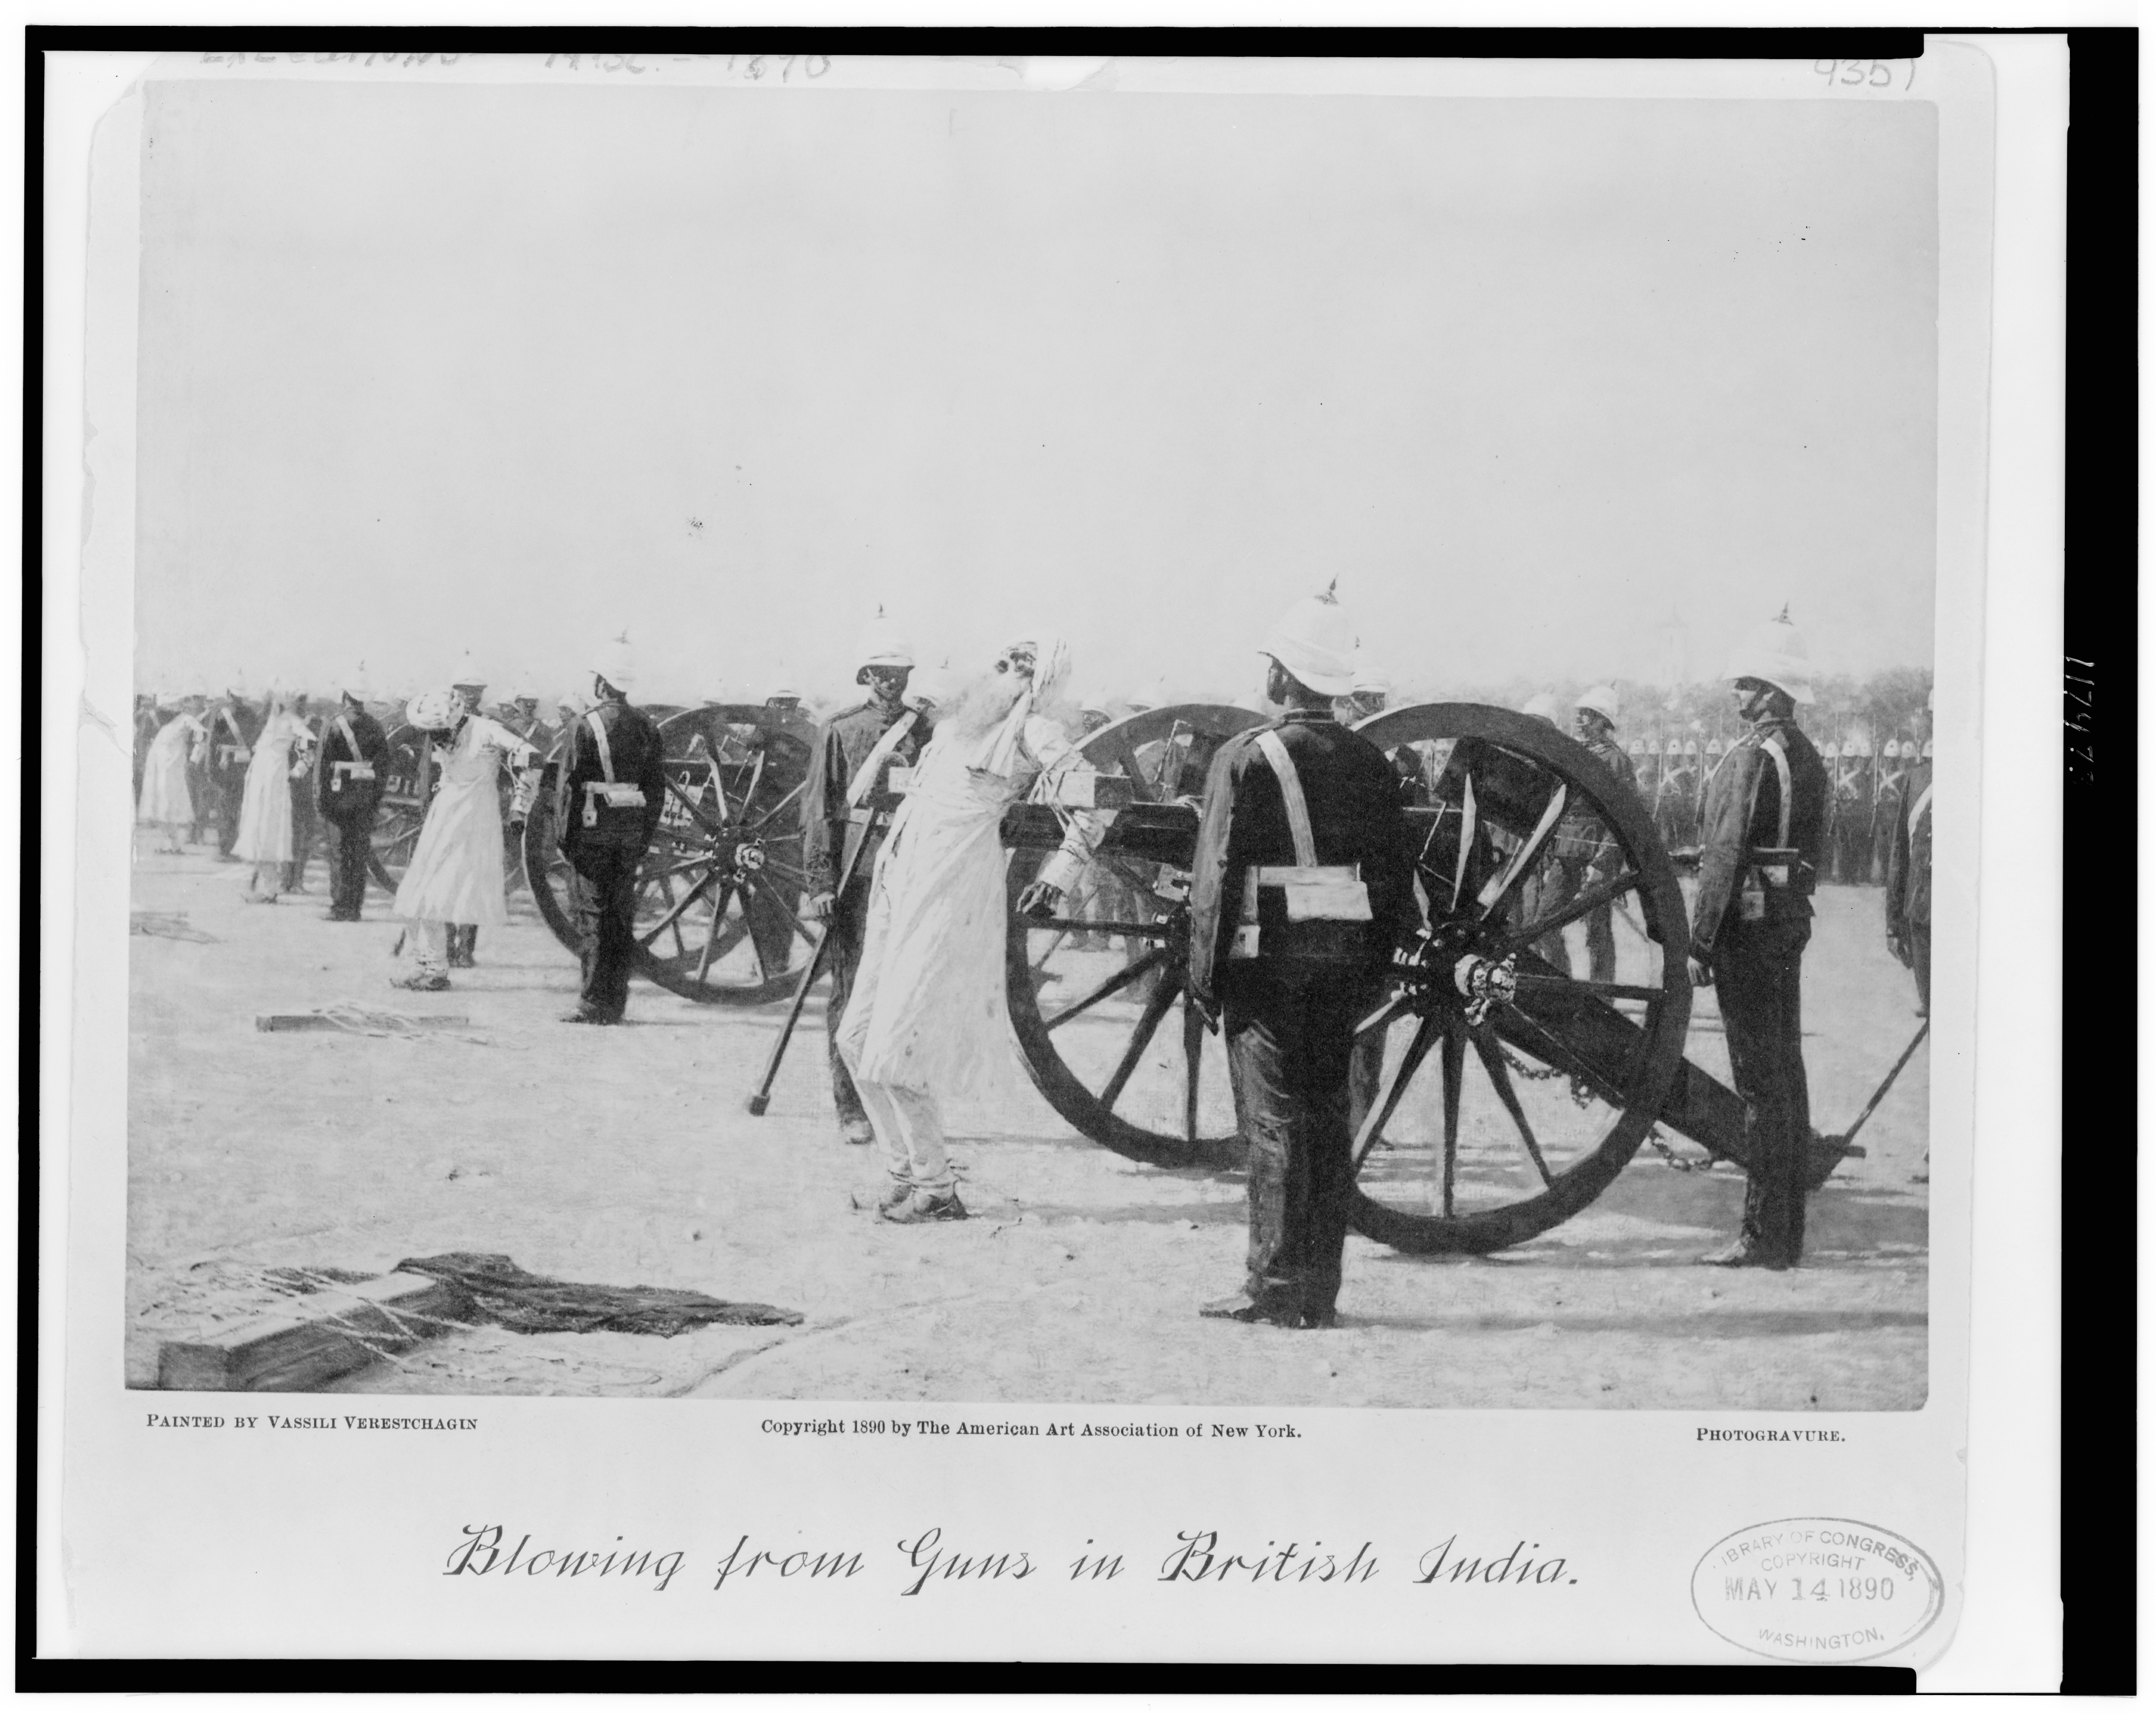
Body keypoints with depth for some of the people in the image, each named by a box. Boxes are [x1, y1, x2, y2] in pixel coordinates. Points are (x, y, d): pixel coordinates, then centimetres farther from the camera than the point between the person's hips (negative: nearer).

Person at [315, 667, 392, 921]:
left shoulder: (334, 724, -7)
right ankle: (355, 907, 10)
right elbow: (384, 767, 8)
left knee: (339, 852, 0)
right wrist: (376, 799, 14)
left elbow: (323, 764, -10)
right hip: (366, 799, 4)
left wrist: (320, 800, -6)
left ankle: (340, 907, -1)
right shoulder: (376, 727, 6)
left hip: (340, 795, -4)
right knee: (360, 853, 8)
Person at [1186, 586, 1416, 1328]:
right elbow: (1396, 873, 9)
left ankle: (1275, 1286, -2)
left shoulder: (1247, 758, -8)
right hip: (1346, 957, 5)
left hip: (1268, 956, -5)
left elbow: (1217, 874, -10)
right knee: (1329, 1114, 9)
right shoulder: (1369, 761, 8)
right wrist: (1375, 969, 16)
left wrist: (1205, 971, -3)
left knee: (1274, 1119, -2)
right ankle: (1320, 1289, 12)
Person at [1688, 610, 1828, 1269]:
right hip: (1792, 919, 9)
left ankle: (1764, 1237, -4)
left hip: (1749, 923, -9)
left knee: (1760, 1080, -7)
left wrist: (1699, 941, -15)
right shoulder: (1809, 759, 13)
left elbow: (1725, 856, -17)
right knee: (1787, 1070, 12)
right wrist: (1794, 908, 20)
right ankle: (1788, 1231, 18)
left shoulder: (1750, 758, -14)